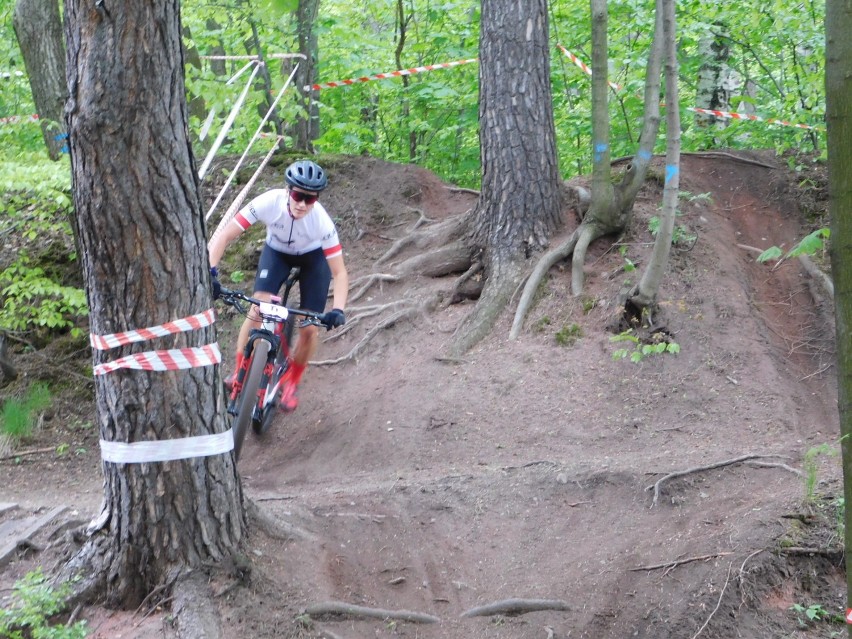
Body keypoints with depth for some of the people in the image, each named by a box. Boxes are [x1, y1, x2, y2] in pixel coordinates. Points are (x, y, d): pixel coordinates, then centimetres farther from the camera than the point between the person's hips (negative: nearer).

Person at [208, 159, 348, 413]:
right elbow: (224, 236, -32)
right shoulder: (268, 202, -36)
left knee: (309, 328, -8)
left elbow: (340, 272, -29)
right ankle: (239, 372, -4)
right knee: (258, 309, -20)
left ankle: (292, 382, 17)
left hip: (313, 258, -1)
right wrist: (210, 272, -45)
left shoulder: (322, 222, -36)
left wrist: (337, 310, -44)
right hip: (277, 251, 1)